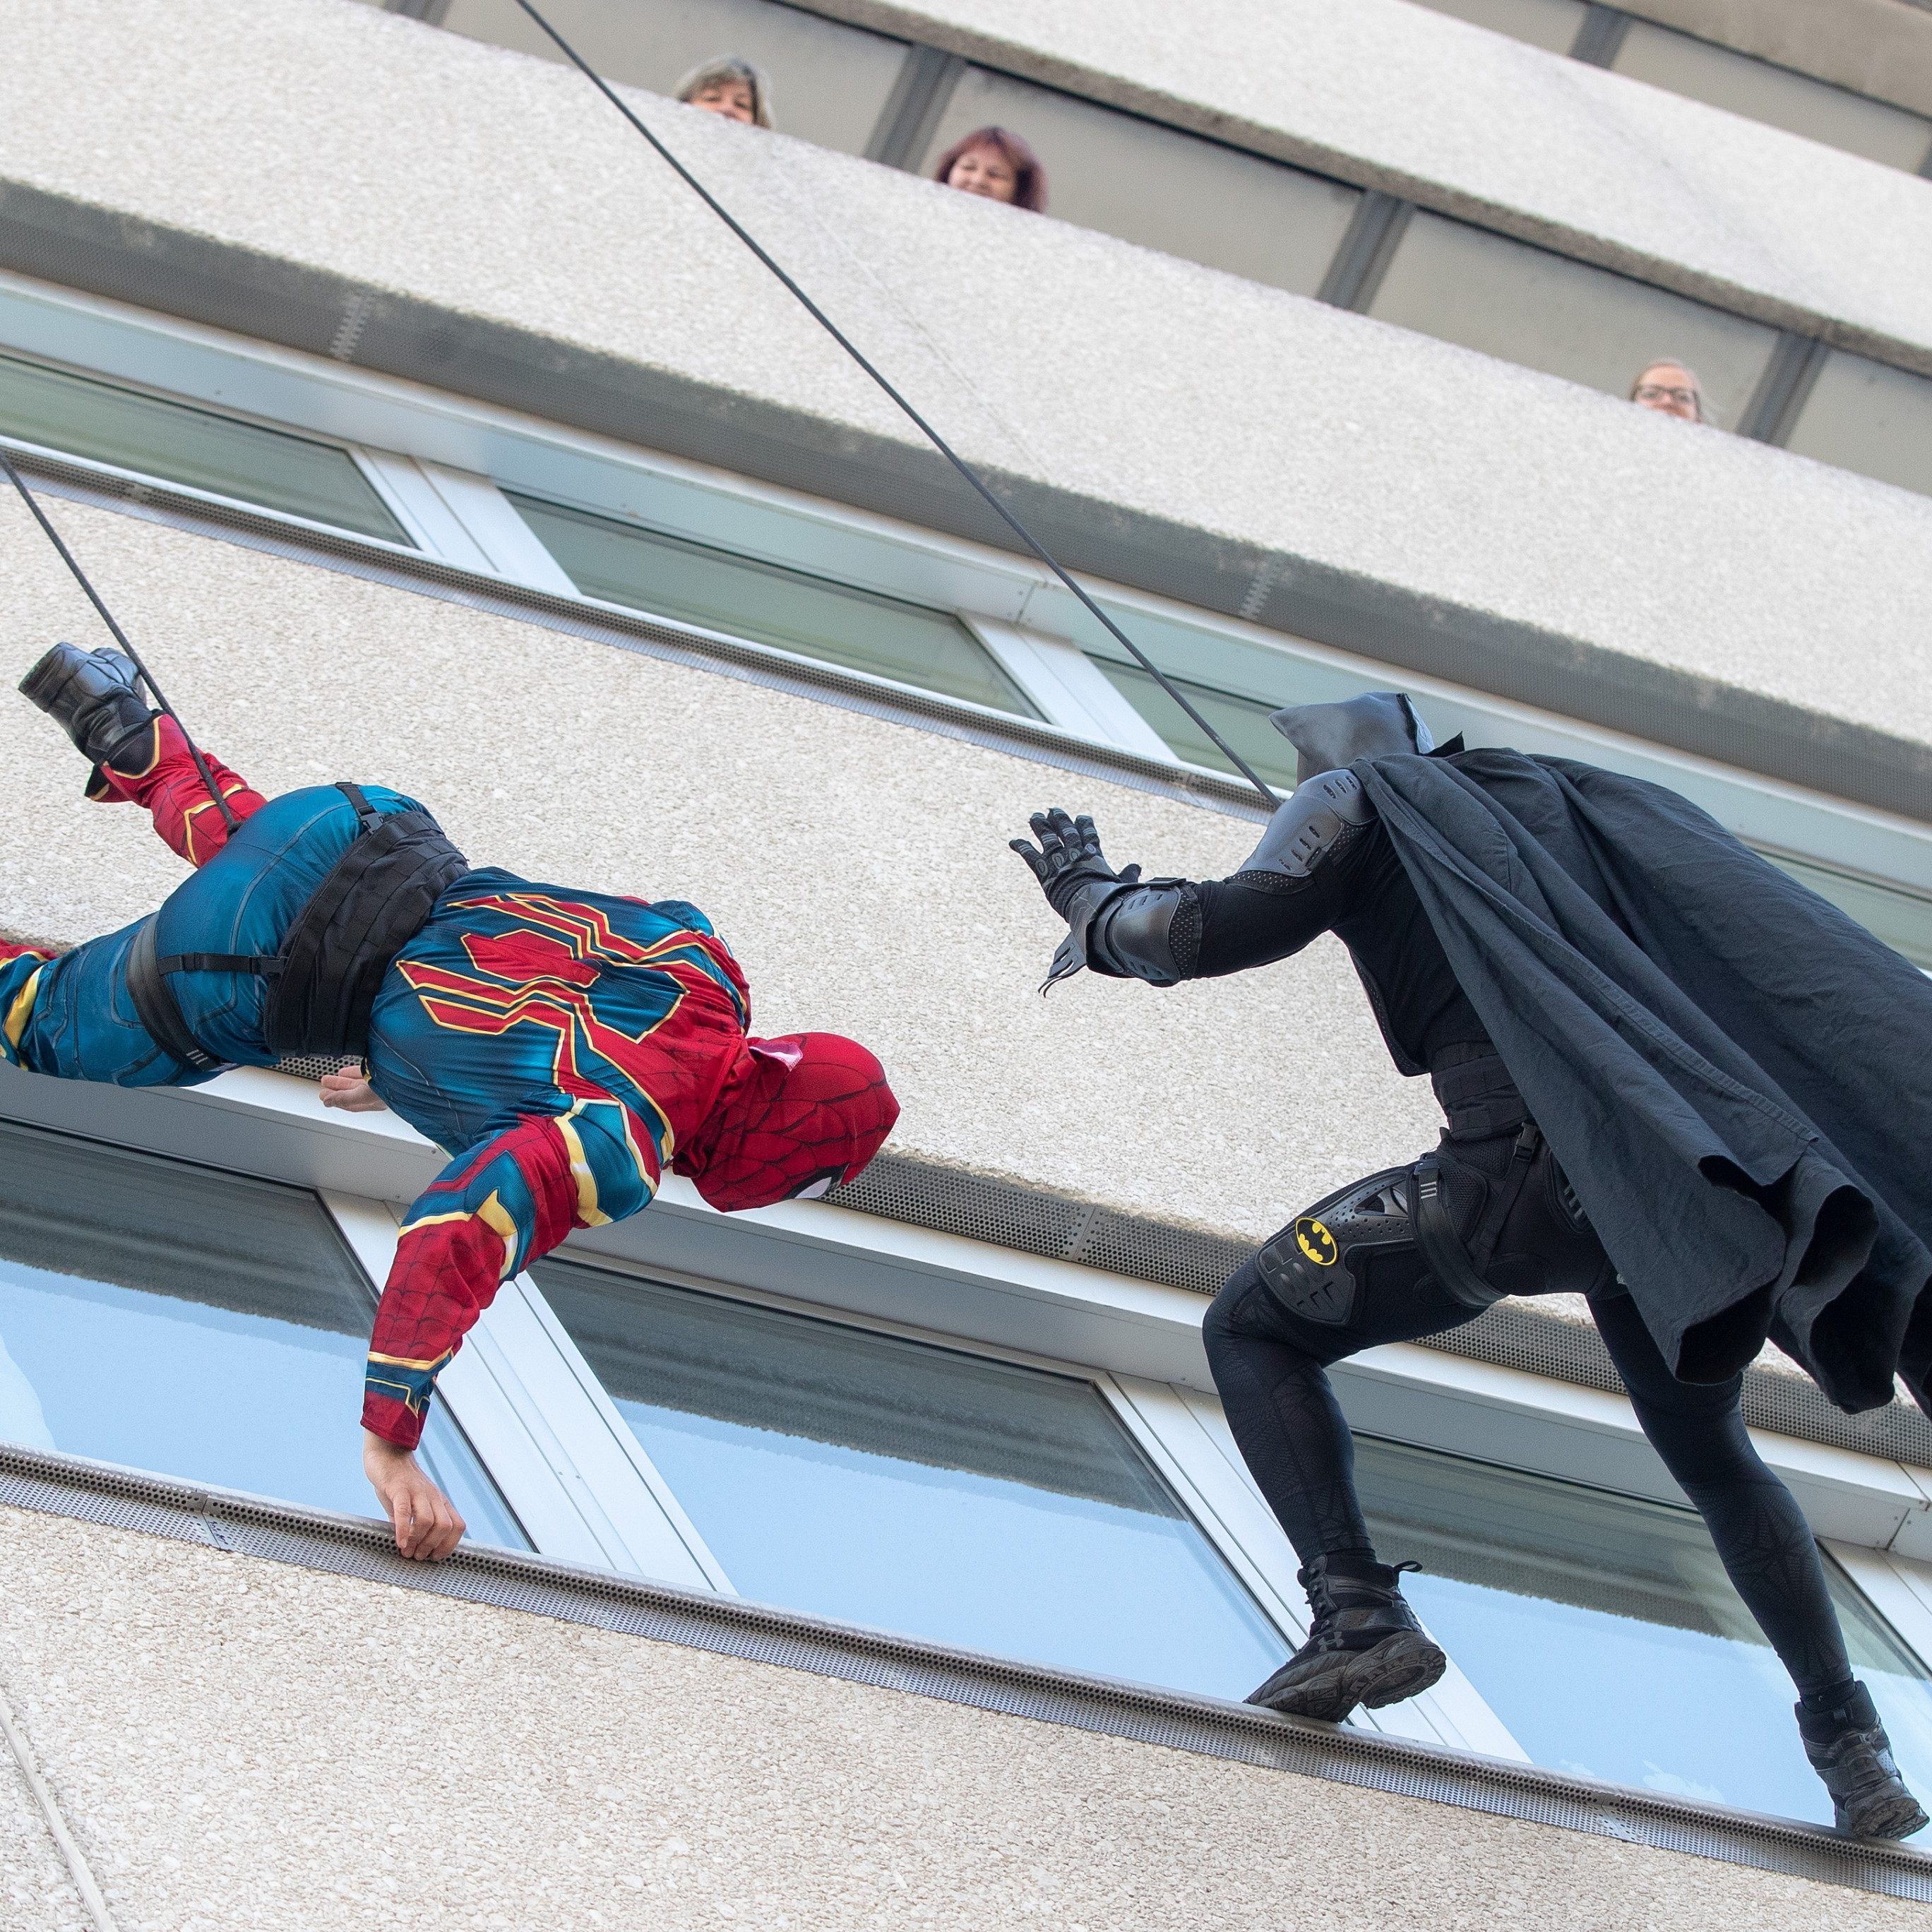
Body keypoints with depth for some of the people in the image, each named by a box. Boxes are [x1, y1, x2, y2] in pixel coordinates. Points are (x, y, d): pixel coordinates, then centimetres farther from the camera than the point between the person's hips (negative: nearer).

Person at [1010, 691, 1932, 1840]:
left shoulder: (1359, 798, 14)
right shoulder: (1571, 796, 29)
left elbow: (1217, 928, 0)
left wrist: (1090, 896, 18)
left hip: (1524, 1165, -5)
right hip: (1682, 1174, 5)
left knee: (1252, 1331, 13)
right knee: (1712, 1458, 29)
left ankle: (1358, 1615, -6)